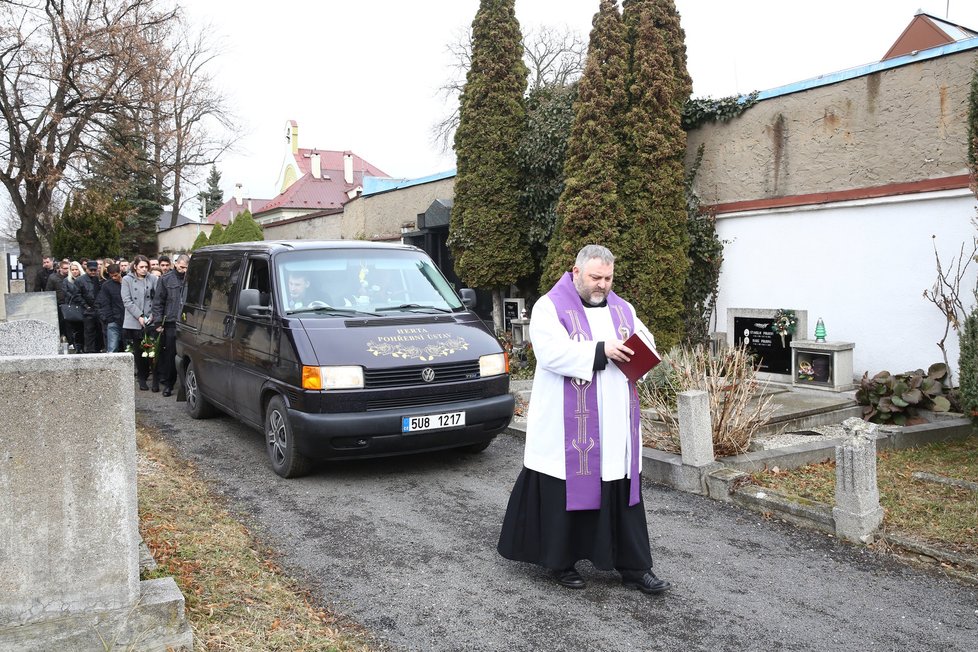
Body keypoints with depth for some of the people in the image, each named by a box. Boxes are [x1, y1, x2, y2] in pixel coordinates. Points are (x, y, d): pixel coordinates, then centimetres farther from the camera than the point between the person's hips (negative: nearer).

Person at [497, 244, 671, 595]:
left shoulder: (622, 308, 14)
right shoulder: (550, 307, -5)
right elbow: (552, 352, -19)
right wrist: (601, 350, -25)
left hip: (616, 426, 5)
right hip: (567, 425, -5)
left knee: (623, 493, 8)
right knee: (565, 491, 3)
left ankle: (634, 568, 17)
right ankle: (561, 562, 21)